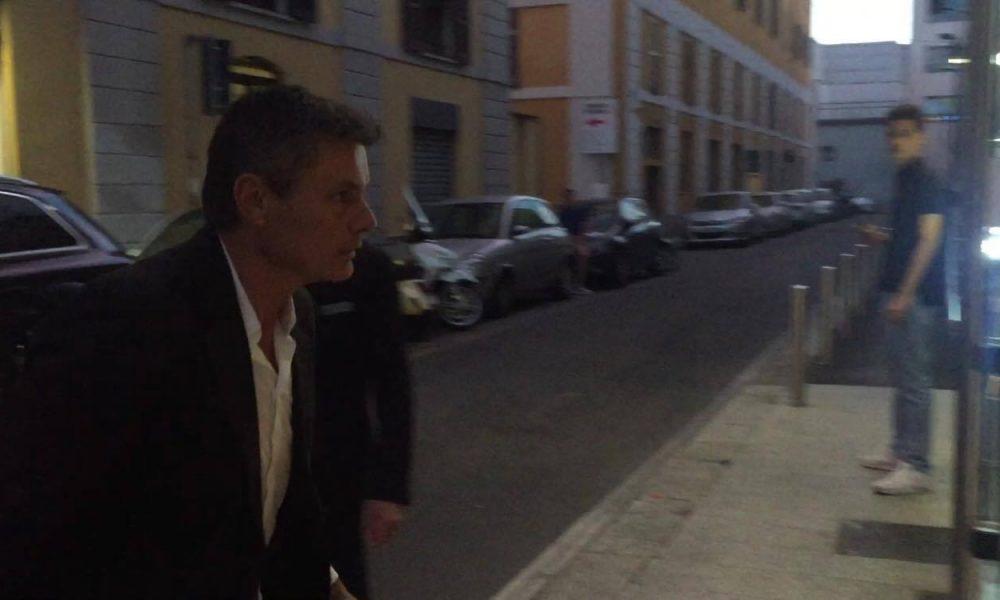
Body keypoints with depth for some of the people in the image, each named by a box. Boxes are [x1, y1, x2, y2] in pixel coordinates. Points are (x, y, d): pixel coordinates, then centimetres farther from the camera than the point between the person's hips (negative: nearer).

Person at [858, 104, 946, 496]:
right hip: (899, 292, 10)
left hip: (916, 296, -10)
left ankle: (916, 468, -2)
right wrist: (882, 237, 12)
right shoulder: (906, 180, 16)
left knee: (913, 380, -7)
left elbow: (929, 238, -19)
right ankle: (901, 452, 26)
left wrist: (905, 294, -23)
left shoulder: (925, 182, -12)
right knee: (902, 376, 16)